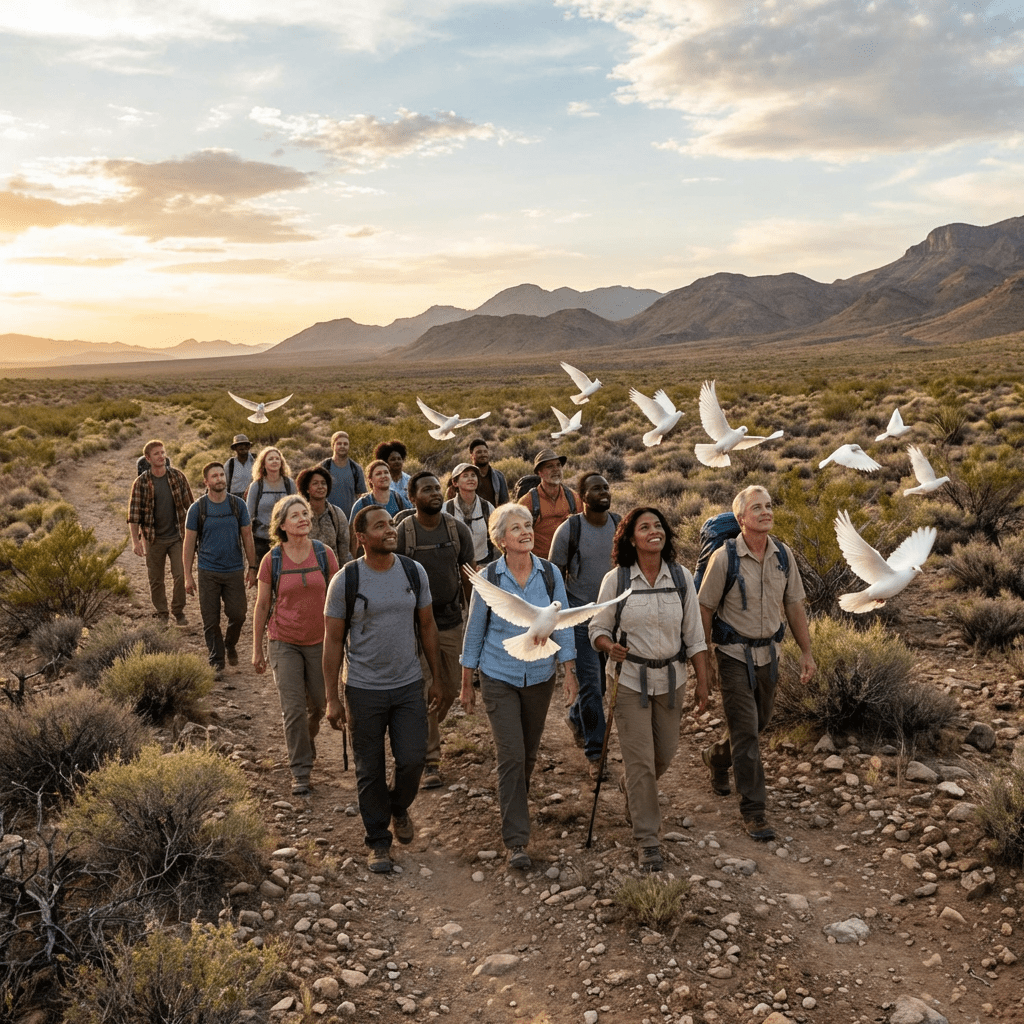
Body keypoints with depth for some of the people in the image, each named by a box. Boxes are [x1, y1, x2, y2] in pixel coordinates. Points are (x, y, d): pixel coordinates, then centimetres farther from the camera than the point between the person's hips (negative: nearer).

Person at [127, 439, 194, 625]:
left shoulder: (177, 476, -1)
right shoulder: (141, 482, -7)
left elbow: (189, 504, 8)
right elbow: (134, 512, -6)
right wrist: (135, 541, -11)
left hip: (177, 536, 1)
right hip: (153, 539, -1)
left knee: (180, 575, -3)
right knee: (156, 579, 8)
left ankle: (178, 611, 14)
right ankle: (161, 614, 23)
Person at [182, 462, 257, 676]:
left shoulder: (238, 505, 0)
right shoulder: (197, 508, -3)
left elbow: (247, 536, 6)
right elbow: (189, 543, 0)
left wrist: (251, 567, 4)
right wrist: (188, 576, -3)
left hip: (235, 571, 1)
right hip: (208, 573, -1)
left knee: (238, 615, 2)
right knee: (211, 621, 3)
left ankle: (230, 645, 32)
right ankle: (216, 661, 17)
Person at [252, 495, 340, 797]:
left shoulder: (325, 554, -6)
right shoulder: (272, 560, -8)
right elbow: (261, 606, 1)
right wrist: (257, 650, 4)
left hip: (319, 641, 2)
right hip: (284, 643, -2)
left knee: (318, 704, 14)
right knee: (294, 709, -4)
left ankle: (308, 738, 47)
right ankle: (300, 772, 9)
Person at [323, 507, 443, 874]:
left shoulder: (414, 571, -1)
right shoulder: (346, 580, -10)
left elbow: (427, 626, 8)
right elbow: (333, 640, -5)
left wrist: (436, 679, 9)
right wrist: (332, 698, -7)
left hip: (409, 684, 2)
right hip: (364, 689, -2)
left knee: (413, 759, 1)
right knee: (370, 770, 7)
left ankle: (399, 808, 34)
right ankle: (379, 841, 25)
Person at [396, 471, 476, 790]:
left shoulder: (458, 530, 0)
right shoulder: (402, 533, -10)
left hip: (452, 623, 4)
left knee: (449, 691, 12)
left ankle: (424, 735, 40)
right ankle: (429, 762, 8)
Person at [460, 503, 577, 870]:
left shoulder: (550, 574, -5)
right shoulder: (488, 578, -10)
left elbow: (562, 626, 0)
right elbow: (474, 631, -1)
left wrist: (570, 674, -5)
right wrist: (466, 685, 3)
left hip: (540, 676, 3)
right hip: (499, 678, -3)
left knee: (529, 752, 16)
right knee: (511, 755, -9)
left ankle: (516, 802, 45)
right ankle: (516, 841, -2)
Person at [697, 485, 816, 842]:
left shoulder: (783, 555, -2)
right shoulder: (724, 558, -15)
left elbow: (794, 605, 7)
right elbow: (705, 609, -8)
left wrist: (807, 652, 7)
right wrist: (705, 658, -7)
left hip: (768, 652, 5)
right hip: (734, 655, -5)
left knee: (758, 722, 19)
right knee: (746, 732, -5)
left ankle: (716, 757, 48)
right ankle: (753, 811, 5)